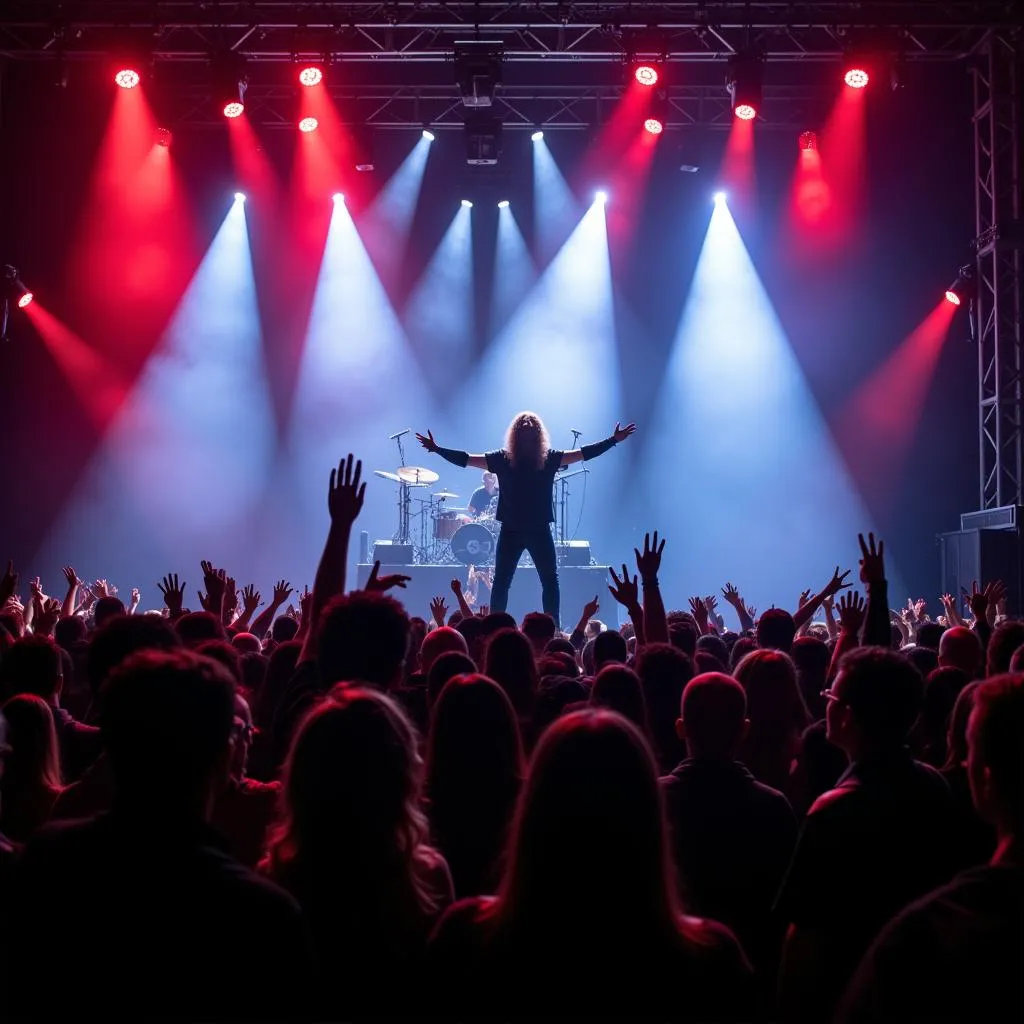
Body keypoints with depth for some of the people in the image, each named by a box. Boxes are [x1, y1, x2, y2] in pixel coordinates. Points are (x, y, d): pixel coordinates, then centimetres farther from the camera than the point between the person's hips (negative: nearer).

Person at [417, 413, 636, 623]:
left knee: (550, 581, 2)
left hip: (540, 531, 1)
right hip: (510, 531, -1)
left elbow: (582, 453, 1)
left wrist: (613, 440, -3)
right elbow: (467, 459, -2)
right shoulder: (503, 459, -2)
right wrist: (437, 449, -9)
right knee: (501, 583, 2)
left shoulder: (549, 458, 0)